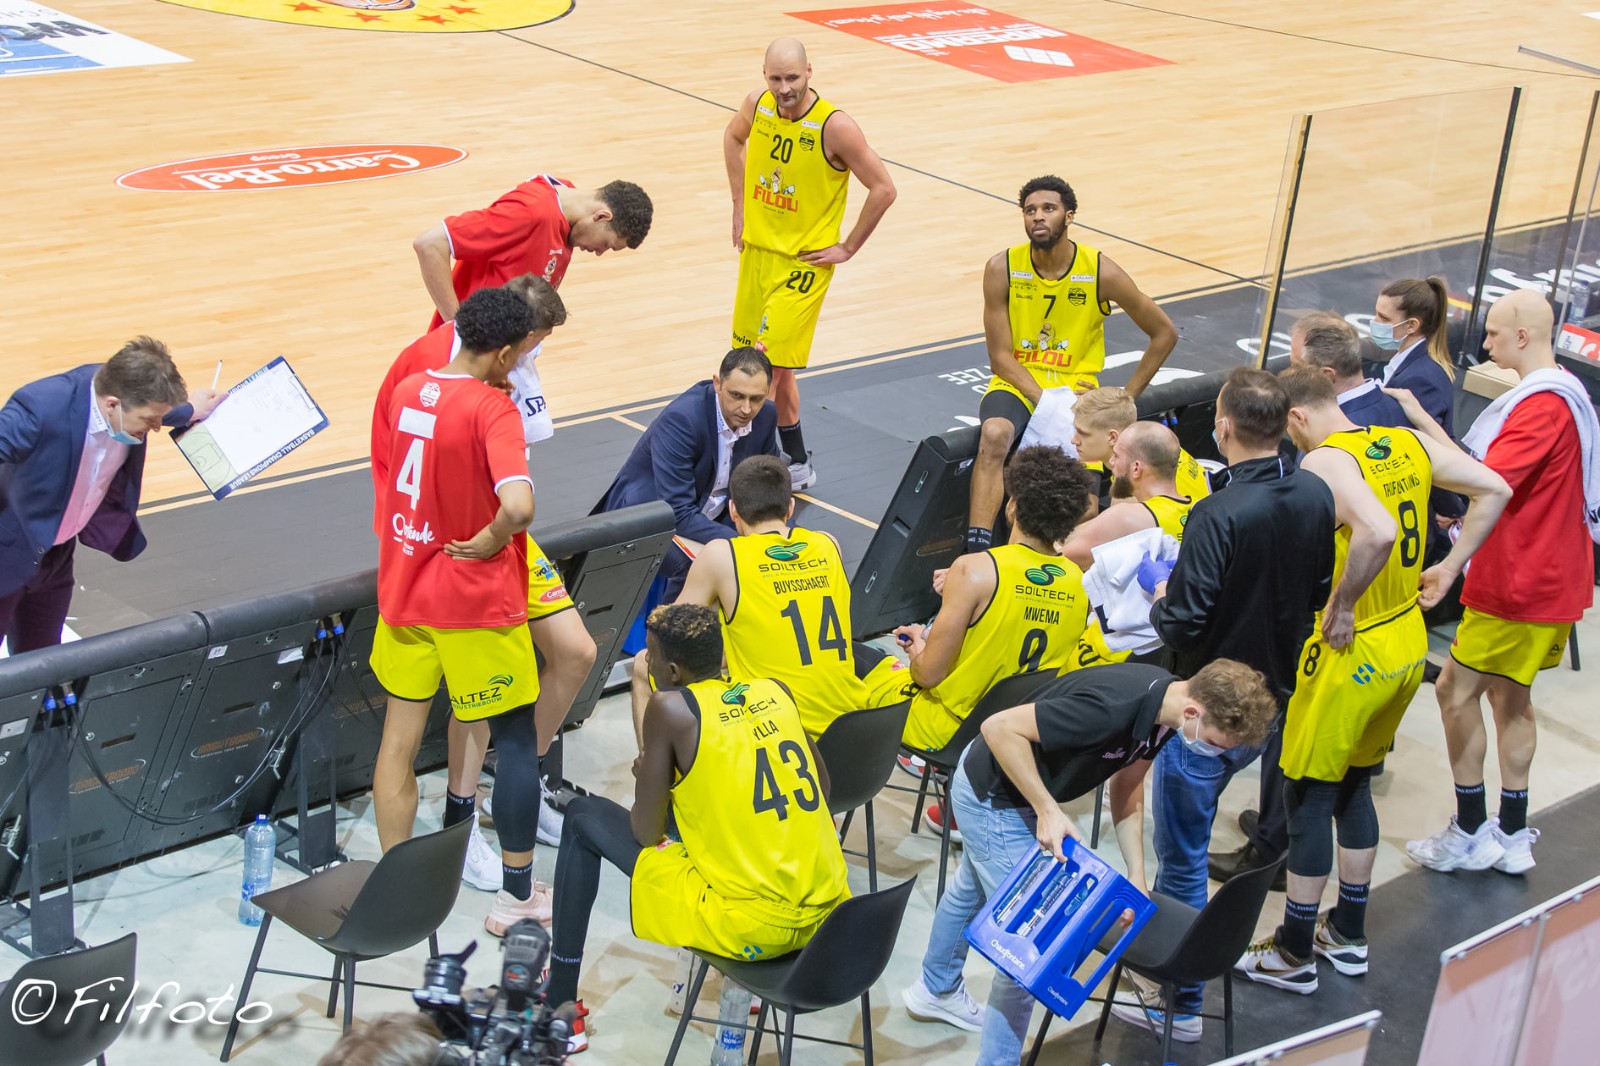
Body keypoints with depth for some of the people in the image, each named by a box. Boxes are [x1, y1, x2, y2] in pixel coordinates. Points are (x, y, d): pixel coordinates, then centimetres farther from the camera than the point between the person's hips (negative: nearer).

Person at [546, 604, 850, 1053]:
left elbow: (646, 834, -4)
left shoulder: (670, 707, -8)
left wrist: (648, 778, 17)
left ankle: (559, 1004, 19)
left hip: (747, 928, -6)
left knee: (583, 818, 12)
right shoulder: (776, 692, 7)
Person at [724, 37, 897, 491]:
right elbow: (733, 136, 20)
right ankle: (797, 464, 28)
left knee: (768, 364, -13)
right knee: (773, 366, 13)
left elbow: (883, 189, -15)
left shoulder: (835, 126, -21)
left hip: (803, 261, -6)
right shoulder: (757, 104, -4)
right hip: (757, 249, 6)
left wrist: (848, 249, -11)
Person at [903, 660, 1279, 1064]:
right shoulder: (1112, 708, -40)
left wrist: (1137, 875, -1)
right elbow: (999, 727, -35)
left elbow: (1127, 783, 3)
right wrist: (1048, 810, -32)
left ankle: (936, 989, 55)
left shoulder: (1164, 702, -12)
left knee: (972, 891, 31)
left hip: (1020, 789, 9)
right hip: (994, 798, -9)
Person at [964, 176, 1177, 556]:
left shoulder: (1101, 273, -7)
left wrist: (1127, 398, -1)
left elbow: (1164, 333, 3)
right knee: (994, 434, -34)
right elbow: (1001, 357, -6)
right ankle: (976, 551, -38)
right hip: (1018, 382, 0)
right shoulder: (1002, 268, -7)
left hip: (1075, 386, 0)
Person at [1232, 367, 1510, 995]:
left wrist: (1340, 607, -26)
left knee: (1309, 797, 5)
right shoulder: (1408, 443, 3)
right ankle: (1348, 936, 31)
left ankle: (1294, 955, 15)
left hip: (1350, 655, -8)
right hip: (1407, 644, 8)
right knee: (1354, 786, 21)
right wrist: (1448, 568, 10)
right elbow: (1494, 490, 5)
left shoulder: (1324, 463, -21)